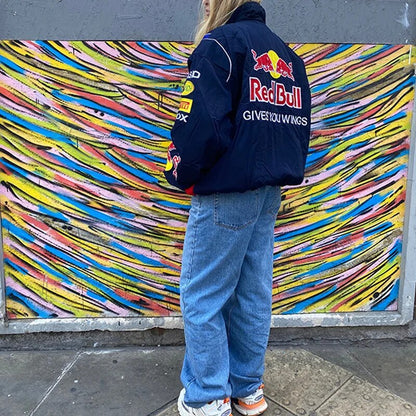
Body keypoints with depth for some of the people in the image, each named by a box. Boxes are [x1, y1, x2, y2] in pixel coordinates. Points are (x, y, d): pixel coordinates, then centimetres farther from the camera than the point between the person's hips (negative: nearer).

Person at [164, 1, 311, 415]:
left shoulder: (219, 43, -9)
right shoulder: (288, 56, 15)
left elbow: (202, 122, -19)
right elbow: (300, 124, 15)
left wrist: (183, 174, -4)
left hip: (226, 193, -8)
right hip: (270, 193, 8)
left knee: (202, 297, 3)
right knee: (252, 293, 14)